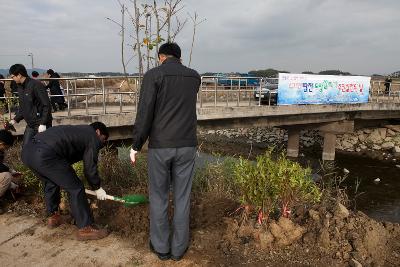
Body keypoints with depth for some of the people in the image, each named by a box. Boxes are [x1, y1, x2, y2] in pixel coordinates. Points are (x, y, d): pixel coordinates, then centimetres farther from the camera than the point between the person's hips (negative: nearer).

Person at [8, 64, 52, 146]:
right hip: (30, 125, 8)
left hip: (41, 125, -8)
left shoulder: (36, 85, -15)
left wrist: (43, 123, -23)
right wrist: (15, 120, 9)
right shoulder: (20, 87, 10)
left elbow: (46, 105, -19)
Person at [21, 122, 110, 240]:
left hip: (27, 150, 10)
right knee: (75, 188, 1)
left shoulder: (77, 130, 32)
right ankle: (85, 228, 7)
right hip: (45, 155, -10)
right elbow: (90, 167, 7)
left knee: (51, 182, 31)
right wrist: (97, 188, 23)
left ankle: (53, 217, 43)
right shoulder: (93, 137, 8)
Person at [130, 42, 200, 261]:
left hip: (160, 145, -3)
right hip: (186, 145, 3)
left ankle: (161, 246, 24)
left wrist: (136, 146, -3)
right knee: (182, 197, 12)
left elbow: (144, 113, -11)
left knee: (158, 196, 12)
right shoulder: (194, 77, 8)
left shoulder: (153, 75, -6)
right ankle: (179, 247, 23)